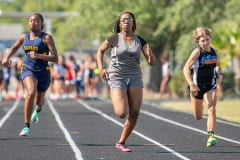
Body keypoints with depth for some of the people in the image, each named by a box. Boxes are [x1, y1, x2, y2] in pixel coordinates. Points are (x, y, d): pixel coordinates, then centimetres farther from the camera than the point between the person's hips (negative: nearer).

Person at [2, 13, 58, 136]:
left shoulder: (47, 38, -10)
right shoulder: (24, 37, 3)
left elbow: (55, 58, -17)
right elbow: (14, 47, 26)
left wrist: (39, 56, -29)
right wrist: (7, 57, 9)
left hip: (43, 72, 0)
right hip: (28, 70, 0)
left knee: (39, 101, 21)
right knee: (31, 93, -31)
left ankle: (37, 110, 64)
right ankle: (26, 126, -27)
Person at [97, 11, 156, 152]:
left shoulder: (140, 40, 4)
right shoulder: (114, 39, -3)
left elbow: (152, 62, 2)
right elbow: (101, 50, 13)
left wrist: (150, 54, -21)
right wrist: (101, 68, 0)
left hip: (135, 78, 3)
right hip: (117, 78, -3)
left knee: (134, 114, -6)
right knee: (122, 113, -17)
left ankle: (121, 142, 9)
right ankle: (117, 103, 22)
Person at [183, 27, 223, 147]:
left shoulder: (214, 52, -2)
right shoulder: (197, 52, -17)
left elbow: (217, 65, 19)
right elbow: (186, 68, -22)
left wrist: (219, 74, -3)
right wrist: (191, 85, -31)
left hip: (210, 86, 2)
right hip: (197, 86, -2)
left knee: (212, 109, -19)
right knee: (198, 117, 13)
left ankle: (211, 136, -20)